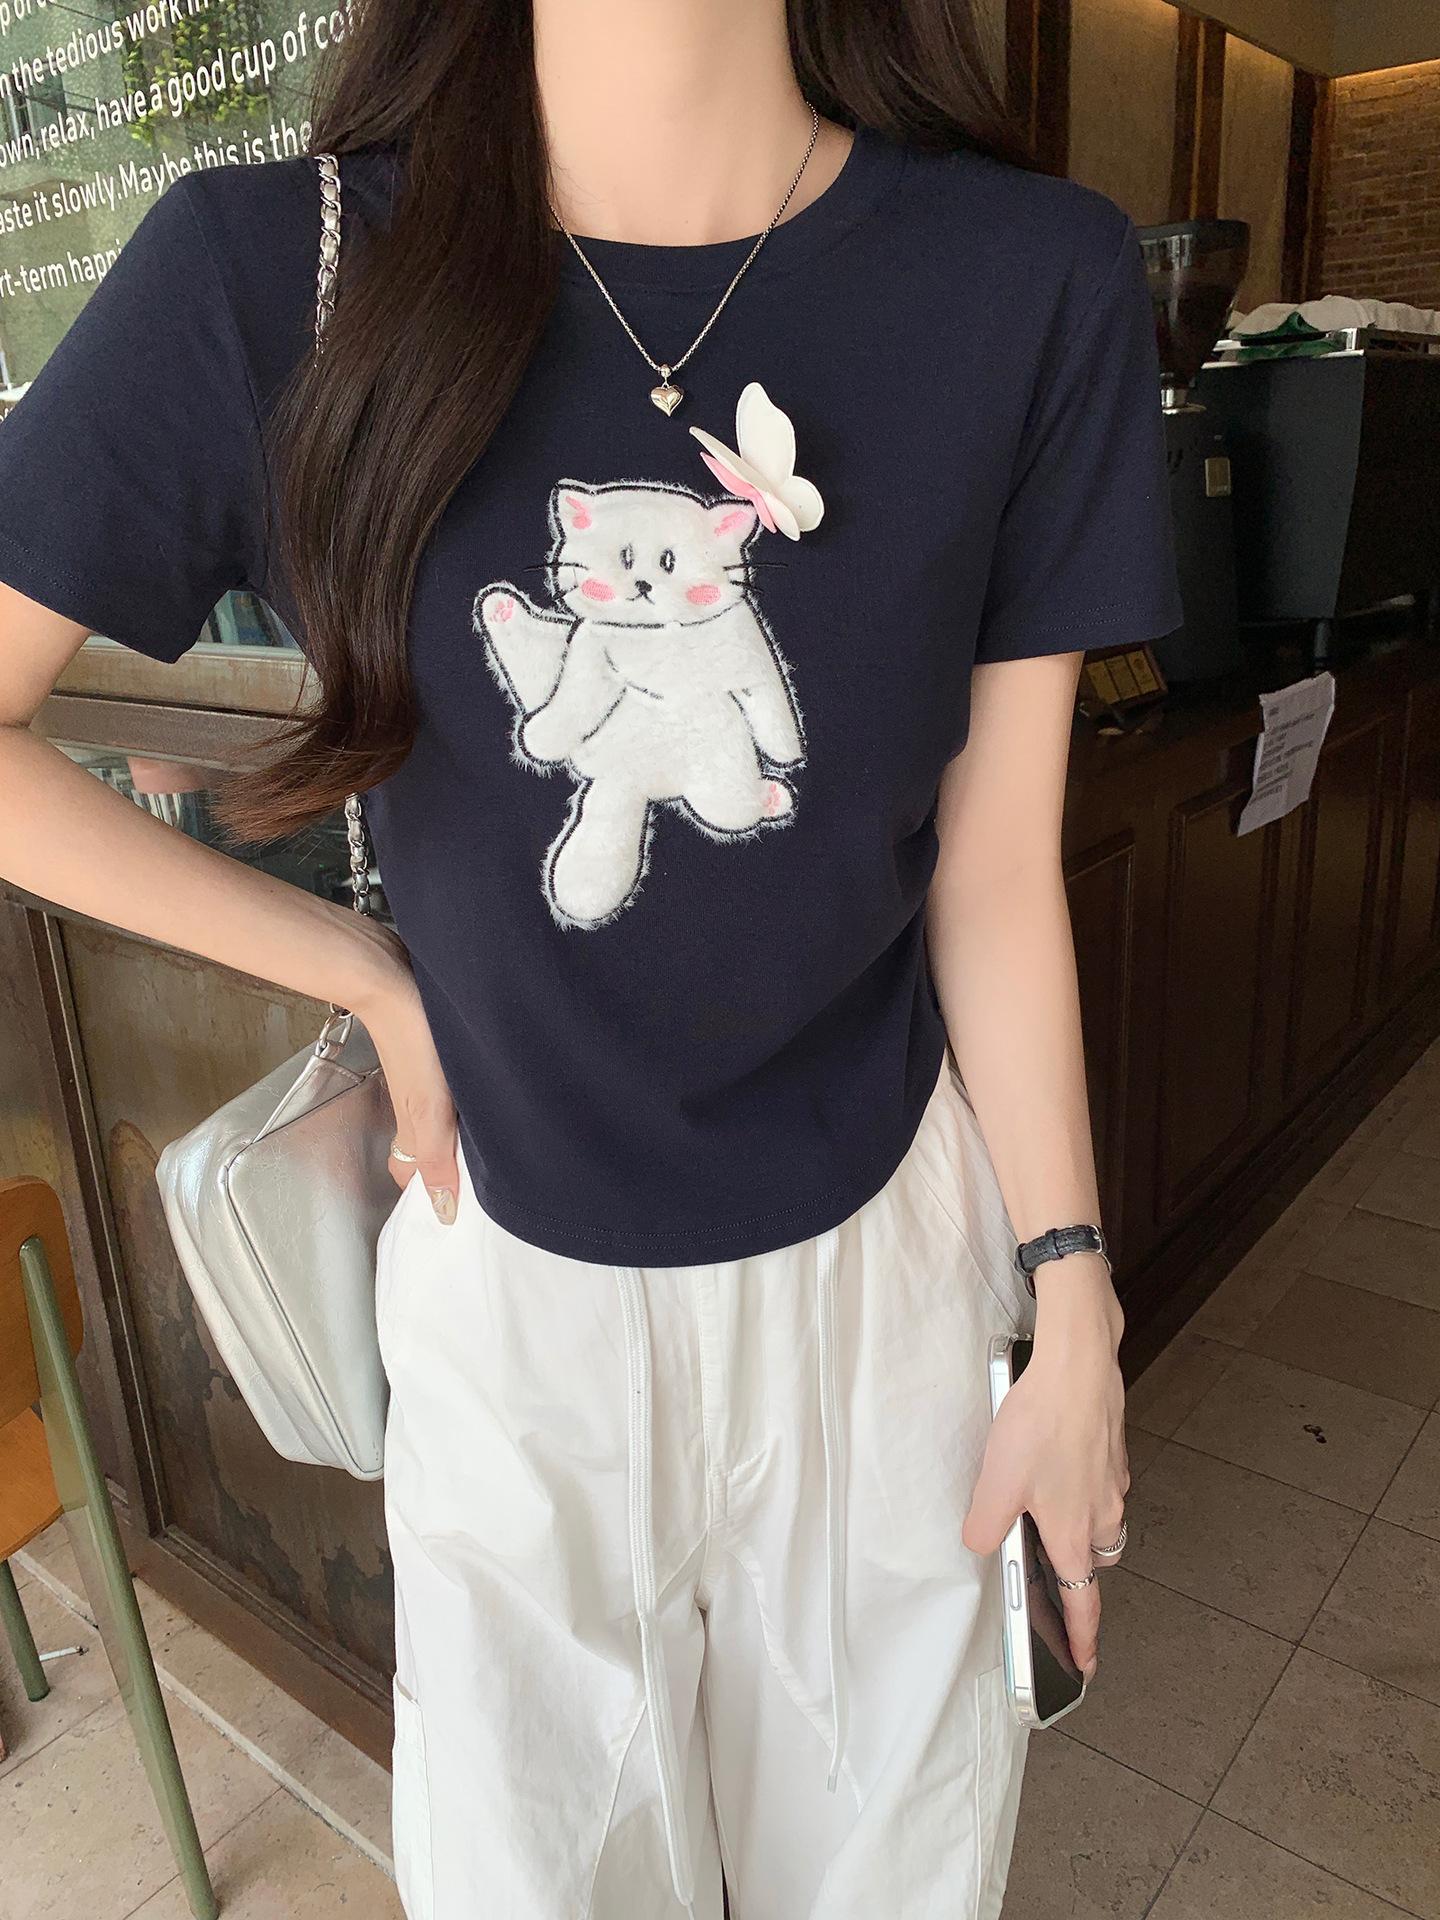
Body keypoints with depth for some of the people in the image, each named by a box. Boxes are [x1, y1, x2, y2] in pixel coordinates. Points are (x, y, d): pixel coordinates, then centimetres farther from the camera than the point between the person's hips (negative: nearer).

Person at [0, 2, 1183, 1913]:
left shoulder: (1035, 280, -10)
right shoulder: (272, 270, -13)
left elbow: (994, 868, -6)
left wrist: (1077, 1317, -1)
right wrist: (370, 975, -8)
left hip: (880, 1243, 1)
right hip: (516, 1253, 0)